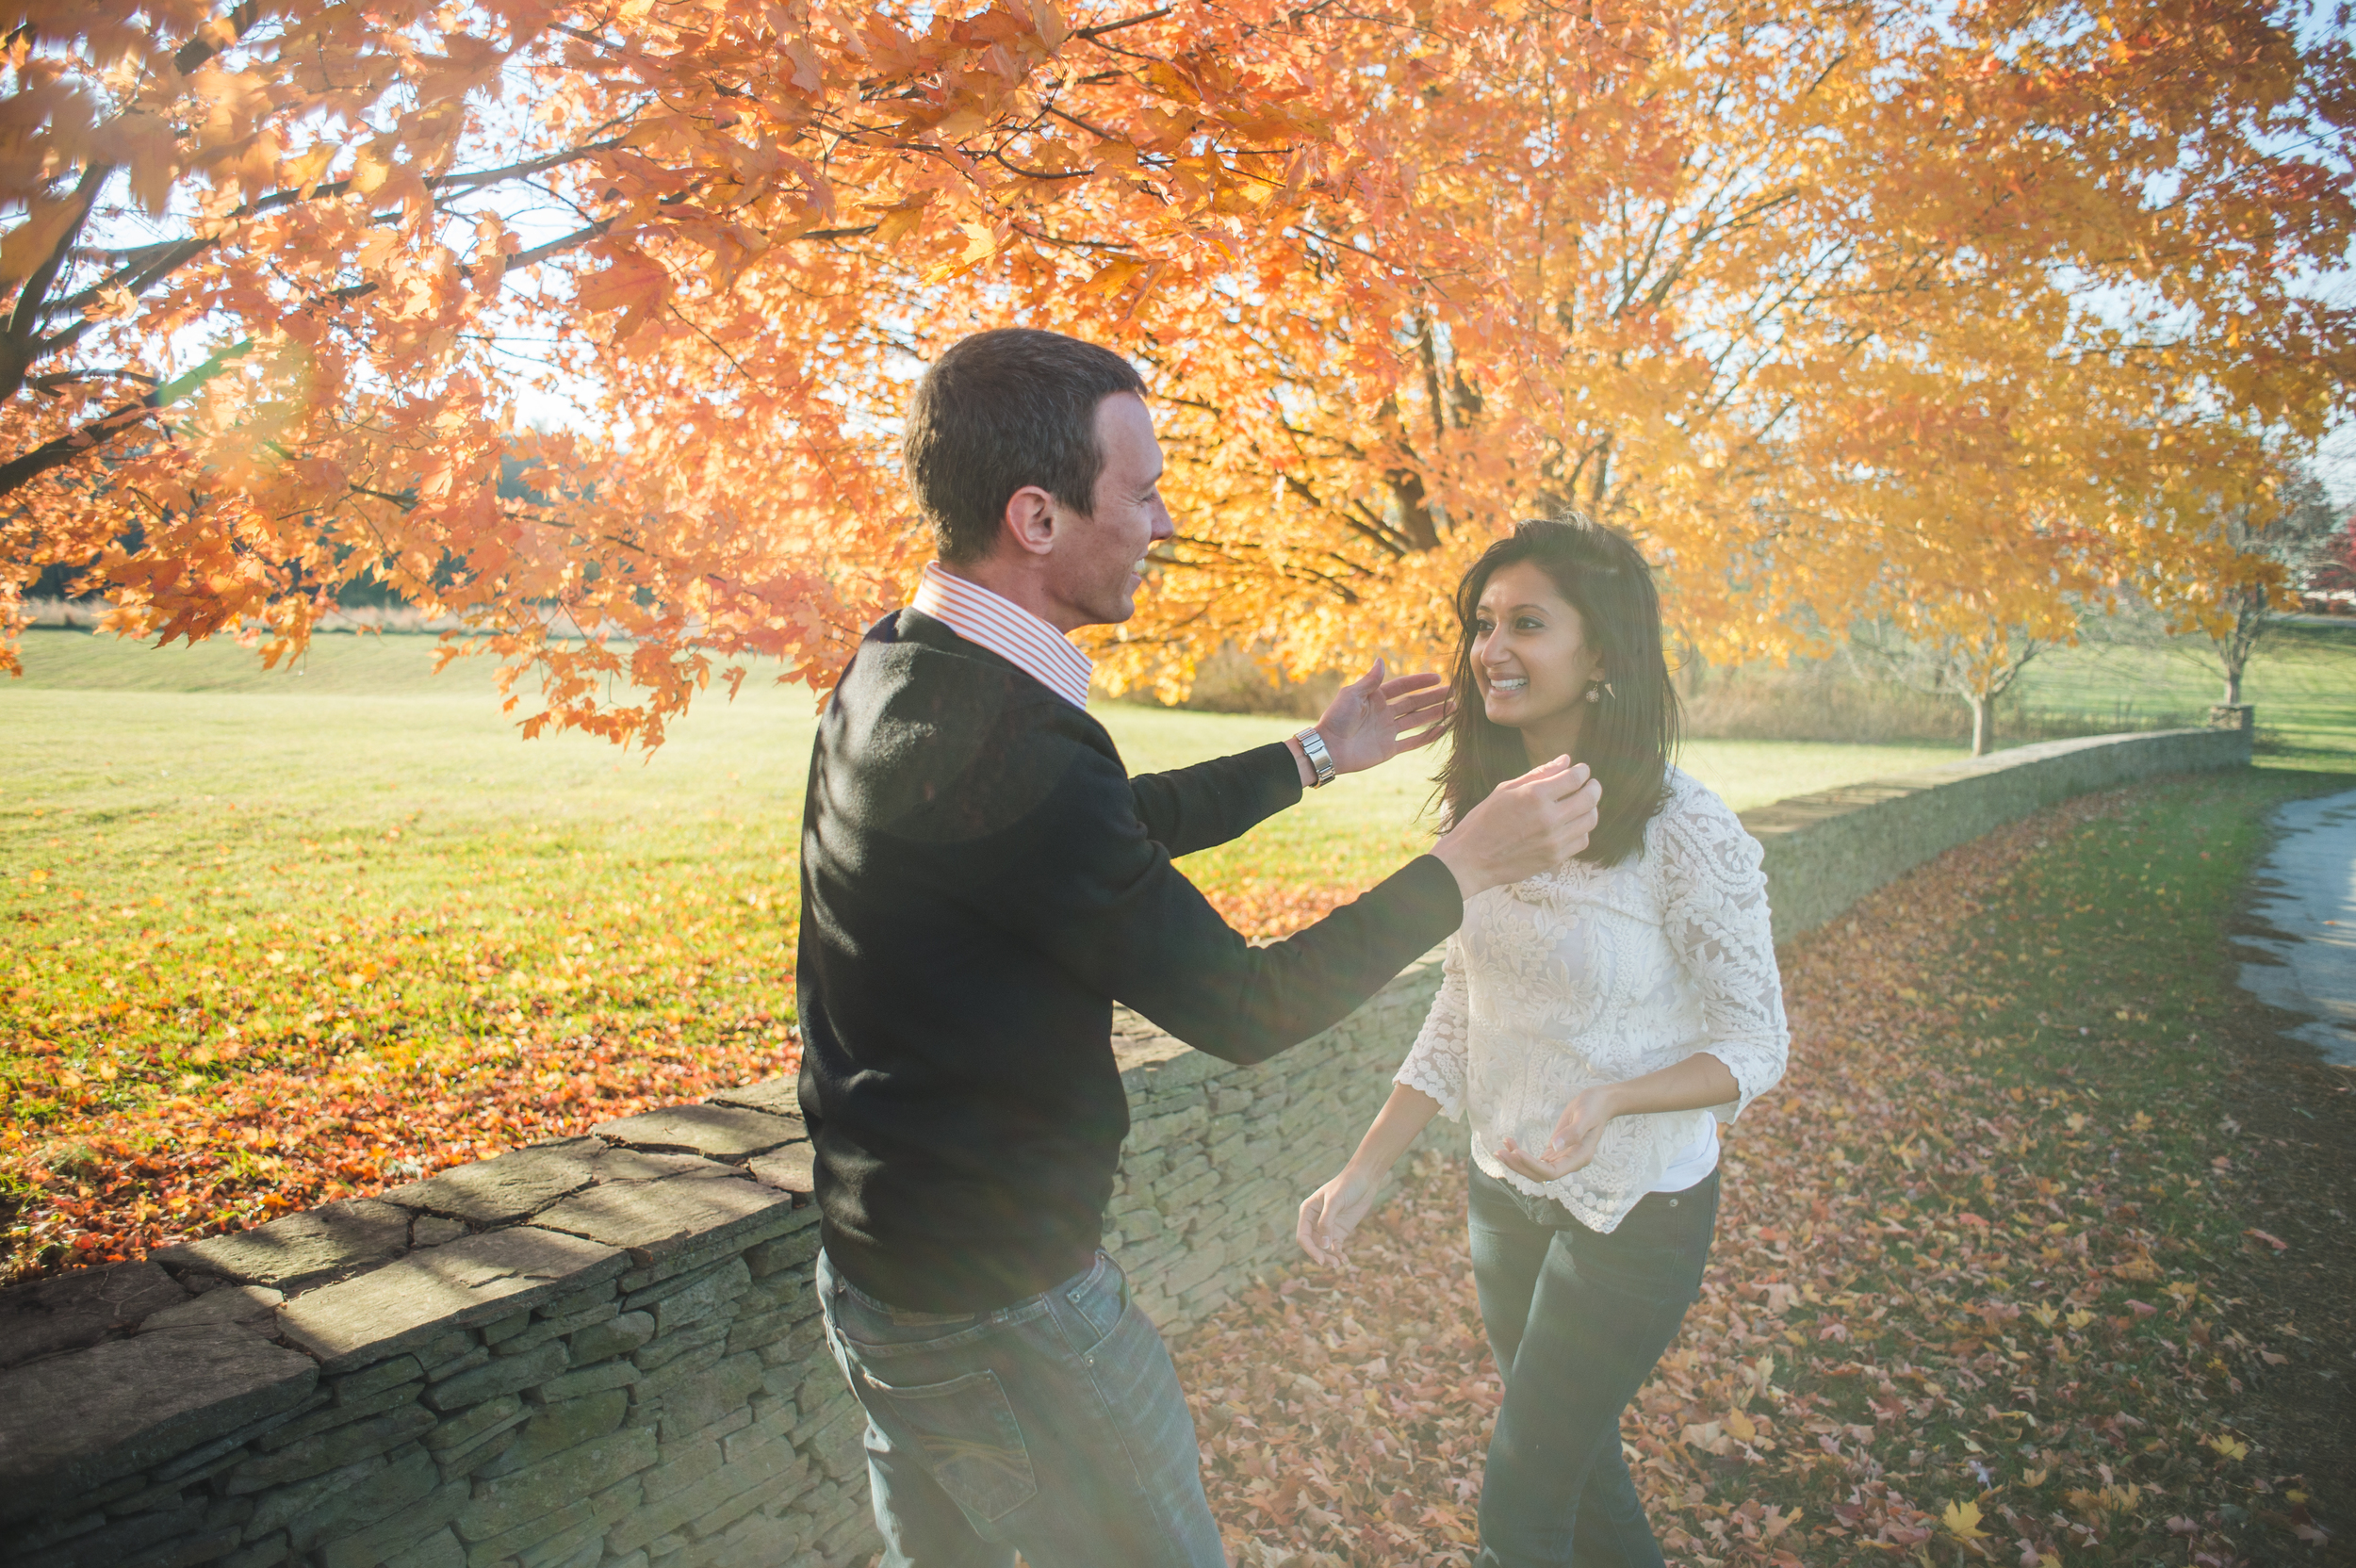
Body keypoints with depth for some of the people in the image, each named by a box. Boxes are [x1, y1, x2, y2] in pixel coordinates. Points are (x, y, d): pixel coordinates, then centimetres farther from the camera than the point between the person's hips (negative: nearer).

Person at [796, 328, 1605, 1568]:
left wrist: (1315, 756, 17)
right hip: (999, 1312, -9)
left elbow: (1112, 828, 14)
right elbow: (1244, 1009, -22)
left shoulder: (894, 675, 1)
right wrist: (1466, 863, -12)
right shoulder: (1000, 745, -30)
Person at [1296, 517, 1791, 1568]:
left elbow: (1754, 1046, -14)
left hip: (1635, 1209, -5)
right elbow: (1457, 1018, 2)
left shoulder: (1687, 835, -23)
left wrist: (1608, 1099, -31)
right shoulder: (1483, 812, -5)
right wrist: (1362, 1173, -3)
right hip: (1504, 1187, 6)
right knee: (1573, 1457, 24)